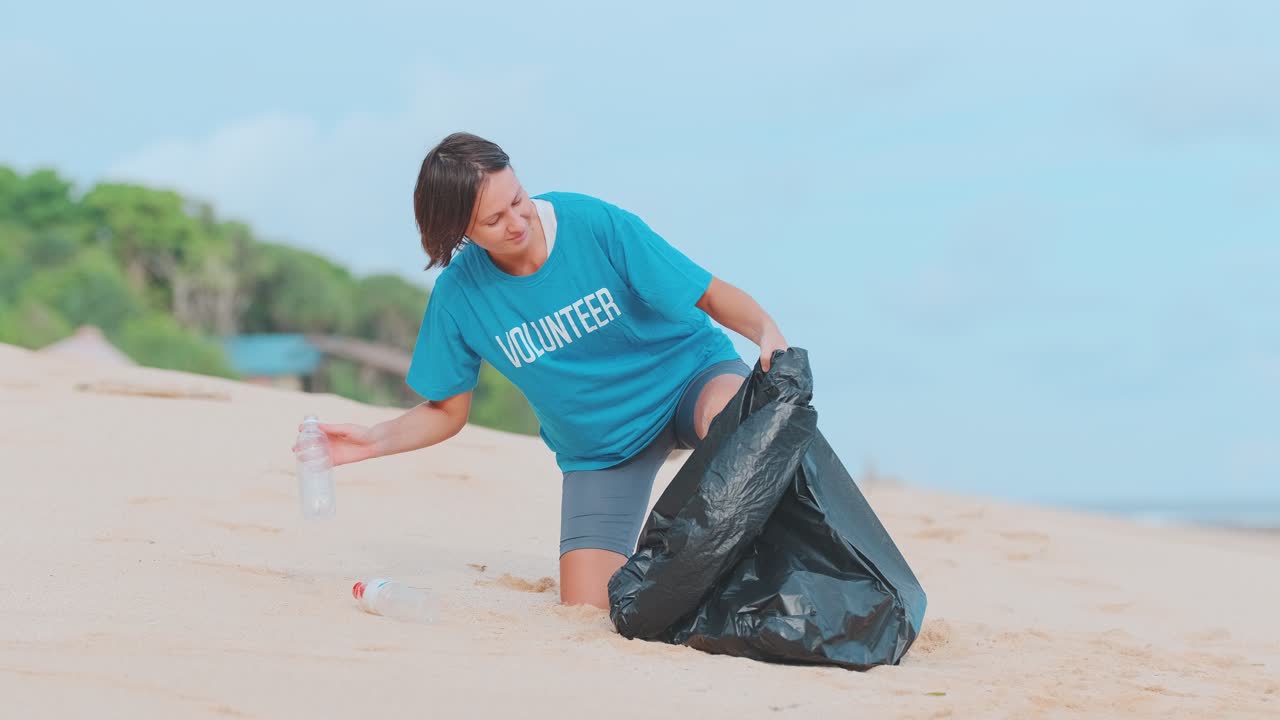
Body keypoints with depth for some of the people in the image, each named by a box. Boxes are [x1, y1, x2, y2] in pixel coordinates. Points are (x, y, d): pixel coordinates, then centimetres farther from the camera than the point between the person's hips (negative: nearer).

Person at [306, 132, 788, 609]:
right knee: (587, 607, -9)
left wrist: (767, 331, -39)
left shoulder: (594, 223, -22)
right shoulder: (458, 293, -13)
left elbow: (712, 295, -18)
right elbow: (447, 413, 0)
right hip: (599, 450, 3)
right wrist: (373, 441, -18)